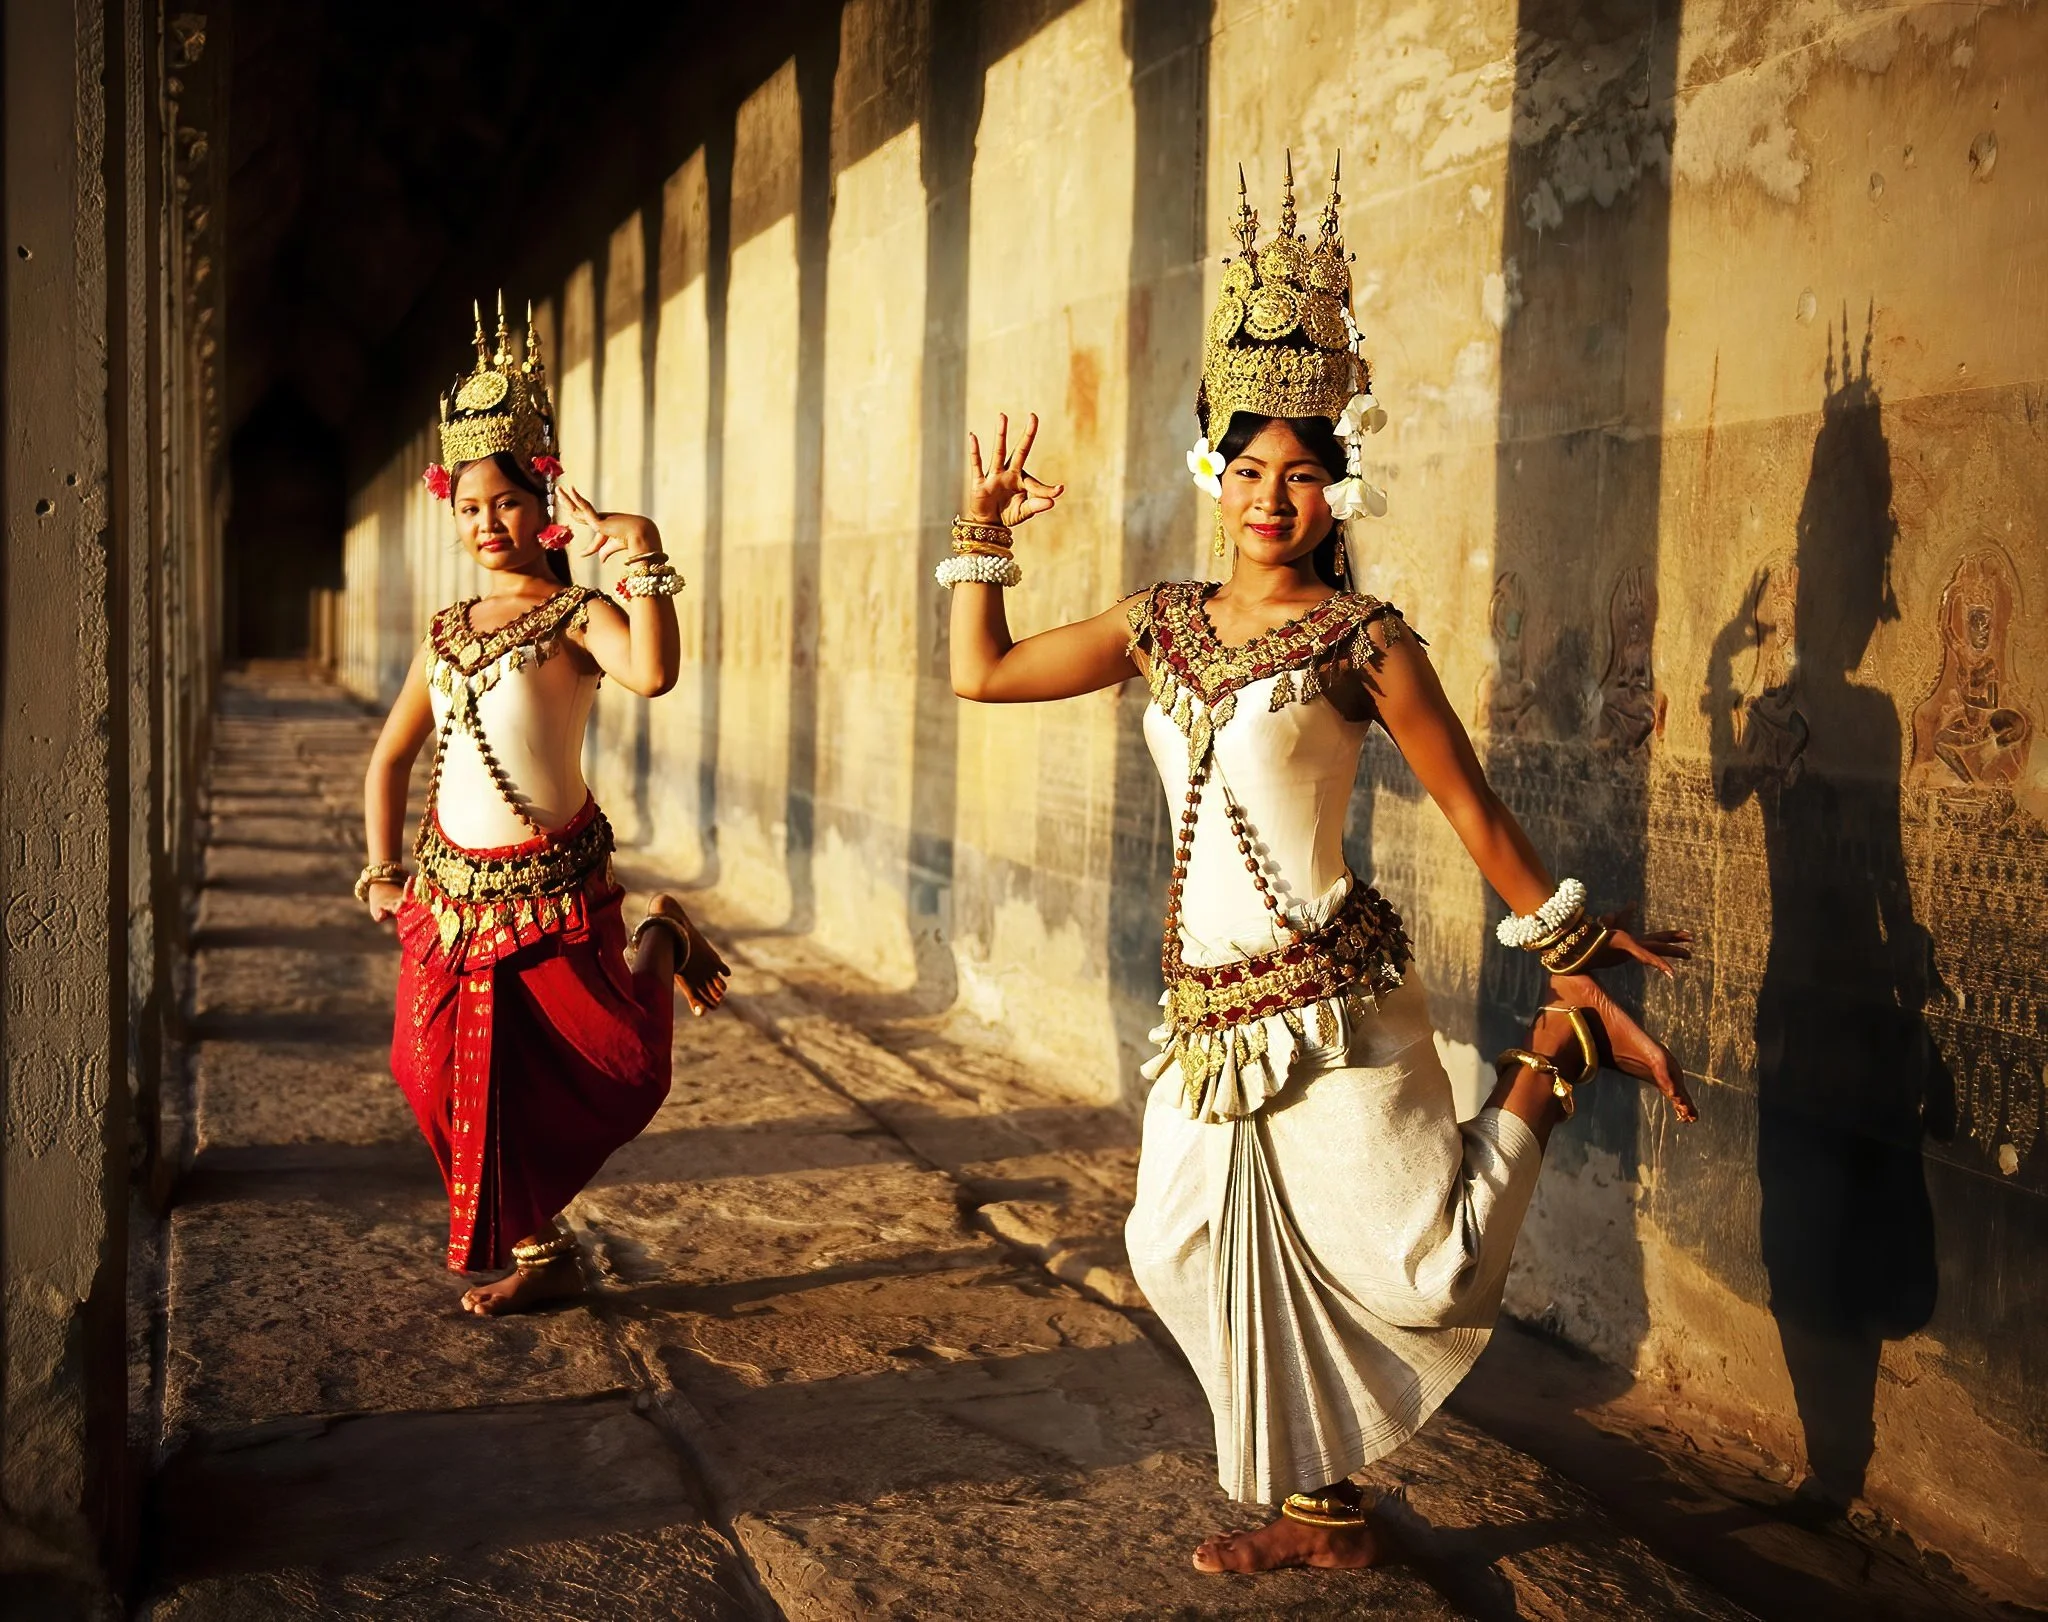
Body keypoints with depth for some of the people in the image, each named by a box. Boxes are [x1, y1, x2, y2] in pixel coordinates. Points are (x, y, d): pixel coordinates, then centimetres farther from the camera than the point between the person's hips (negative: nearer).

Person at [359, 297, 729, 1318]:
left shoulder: (575, 614, -7)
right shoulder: (447, 632, 10)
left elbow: (653, 672, -31)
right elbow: (391, 756, 18)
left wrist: (645, 563, -35)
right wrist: (382, 870, 10)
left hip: (554, 887, -5)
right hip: (449, 889, 5)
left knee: (618, 1072, -6)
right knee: (453, 1076, 5)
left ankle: (658, 951, 26)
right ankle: (538, 1252, 23)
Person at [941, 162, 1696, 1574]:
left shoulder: (1364, 640, -7)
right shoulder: (1164, 623, 8)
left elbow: (1473, 809, -3)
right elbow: (984, 674, 14)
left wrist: (1580, 966, -1)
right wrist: (988, 532, 14)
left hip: (1333, 995, -5)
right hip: (1207, 1003, 6)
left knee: (1418, 1276, -4)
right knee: (1195, 1251, 10)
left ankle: (1550, 1066, 21)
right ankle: (1324, 1511, 29)